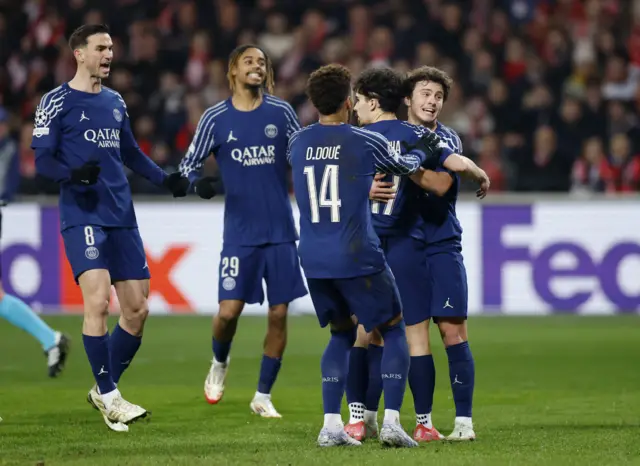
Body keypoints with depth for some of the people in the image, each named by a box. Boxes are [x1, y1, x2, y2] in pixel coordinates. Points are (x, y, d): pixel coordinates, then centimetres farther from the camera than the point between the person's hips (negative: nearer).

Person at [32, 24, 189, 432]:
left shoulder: (115, 102, 17)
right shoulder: (57, 102, -1)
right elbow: (42, 159, -5)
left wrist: (166, 179, 11)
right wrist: (73, 174, -25)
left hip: (122, 218, 7)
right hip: (82, 217, -6)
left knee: (138, 309, 3)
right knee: (98, 300, -20)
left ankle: (105, 390, 20)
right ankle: (109, 397, -11)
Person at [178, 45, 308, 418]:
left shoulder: (281, 112, 3)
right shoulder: (215, 118, 0)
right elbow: (190, 163, 7)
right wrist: (198, 182, -14)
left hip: (281, 231, 1)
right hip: (240, 232, -1)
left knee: (279, 314, 0)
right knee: (229, 311, -9)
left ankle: (263, 396, 13)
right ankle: (220, 364, 24)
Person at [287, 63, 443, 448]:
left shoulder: (298, 144, 5)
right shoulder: (367, 142, -7)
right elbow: (405, 166, 12)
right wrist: (424, 152, 35)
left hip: (314, 259, 5)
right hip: (357, 257, -5)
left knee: (342, 334, 20)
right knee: (395, 330, 10)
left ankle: (331, 426, 9)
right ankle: (392, 421, -2)